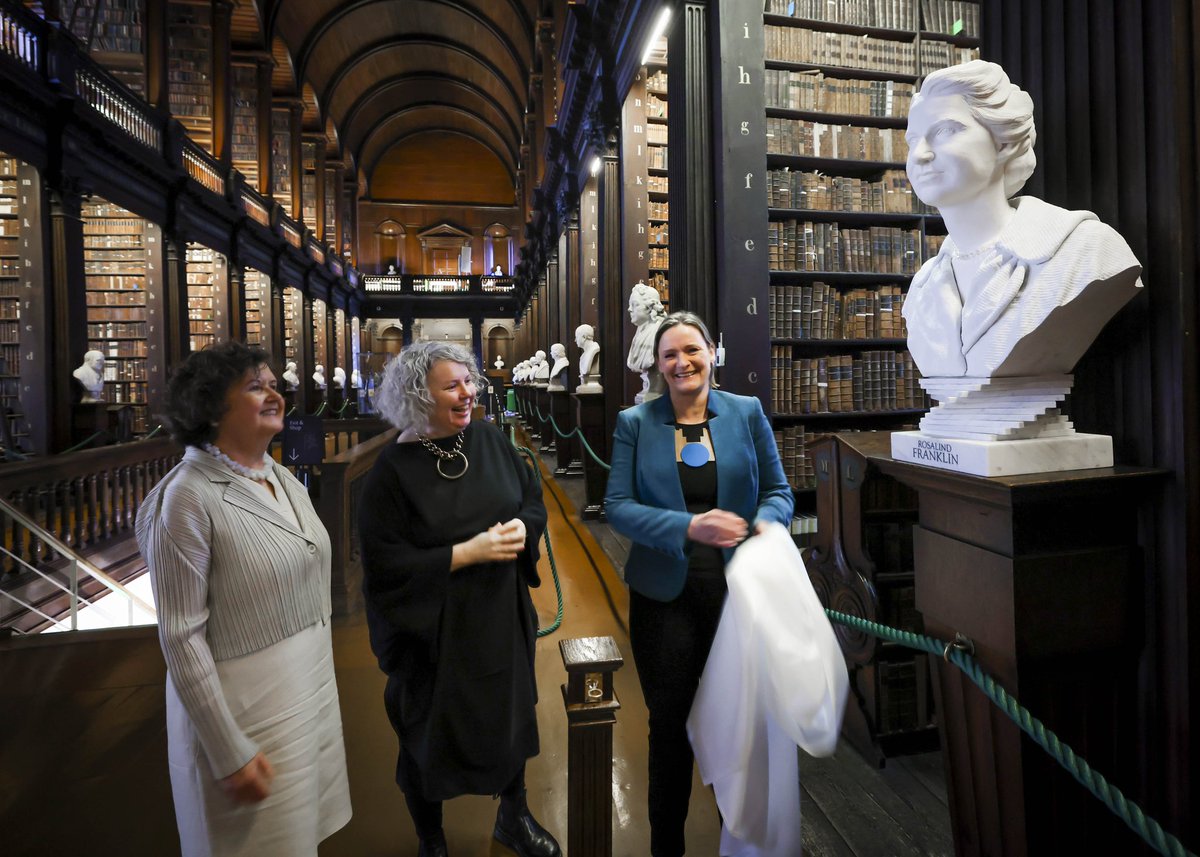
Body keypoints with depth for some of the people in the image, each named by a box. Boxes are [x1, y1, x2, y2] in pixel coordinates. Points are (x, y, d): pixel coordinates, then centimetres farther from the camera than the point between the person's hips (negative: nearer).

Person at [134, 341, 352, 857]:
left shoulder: (284, 479, 2)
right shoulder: (188, 499, -19)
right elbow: (181, 637, -18)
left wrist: (319, 677, 16)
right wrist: (230, 753, -16)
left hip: (313, 688, 7)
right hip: (248, 706, -6)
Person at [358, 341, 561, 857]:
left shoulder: (489, 440, -5)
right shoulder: (394, 469, -17)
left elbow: (534, 501, 4)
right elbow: (385, 564, -18)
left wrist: (519, 528, -18)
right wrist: (468, 551, -23)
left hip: (503, 616, 5)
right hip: (432, 628, -4)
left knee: (511, 715, 21)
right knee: (431, 734, 16)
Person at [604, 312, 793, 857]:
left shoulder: (747, 413, 0)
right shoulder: (635, 423, -3)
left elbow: (777, 490, 3)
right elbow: (618, 506, -10)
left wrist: (766, 521, -19)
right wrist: (690, 527, -23)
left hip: (737, 588, 1)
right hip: (665, 594, -1)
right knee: (670, 723, 15)